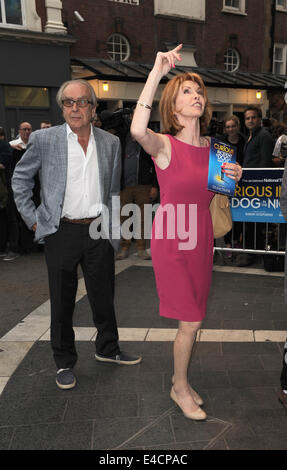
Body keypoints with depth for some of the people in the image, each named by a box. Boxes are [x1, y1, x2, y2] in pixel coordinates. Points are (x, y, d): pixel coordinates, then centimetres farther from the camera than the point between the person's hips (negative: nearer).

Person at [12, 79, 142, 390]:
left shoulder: (110, 142, 5)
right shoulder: (44, 139, -3)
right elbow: (20, 178, 6)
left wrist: (111, 224, 10)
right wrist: (32, 218, 1)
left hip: (99, 231, 3)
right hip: (62, 233, -2)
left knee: (104, 297, 15)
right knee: (62, 303, 9)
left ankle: (108, 349, 37)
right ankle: (64, 363, 27)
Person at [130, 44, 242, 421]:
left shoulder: (211, 147, 6)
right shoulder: (164, 145, -12)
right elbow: (137, 130, -37)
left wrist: (232, 178, -2)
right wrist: (156, 72, -34)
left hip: (201, 239, 6)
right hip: (171, 240, -6)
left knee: (193, 320, 14)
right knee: (191, 322, -1)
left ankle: (182, 380, 36)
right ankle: (180, 387, 24)